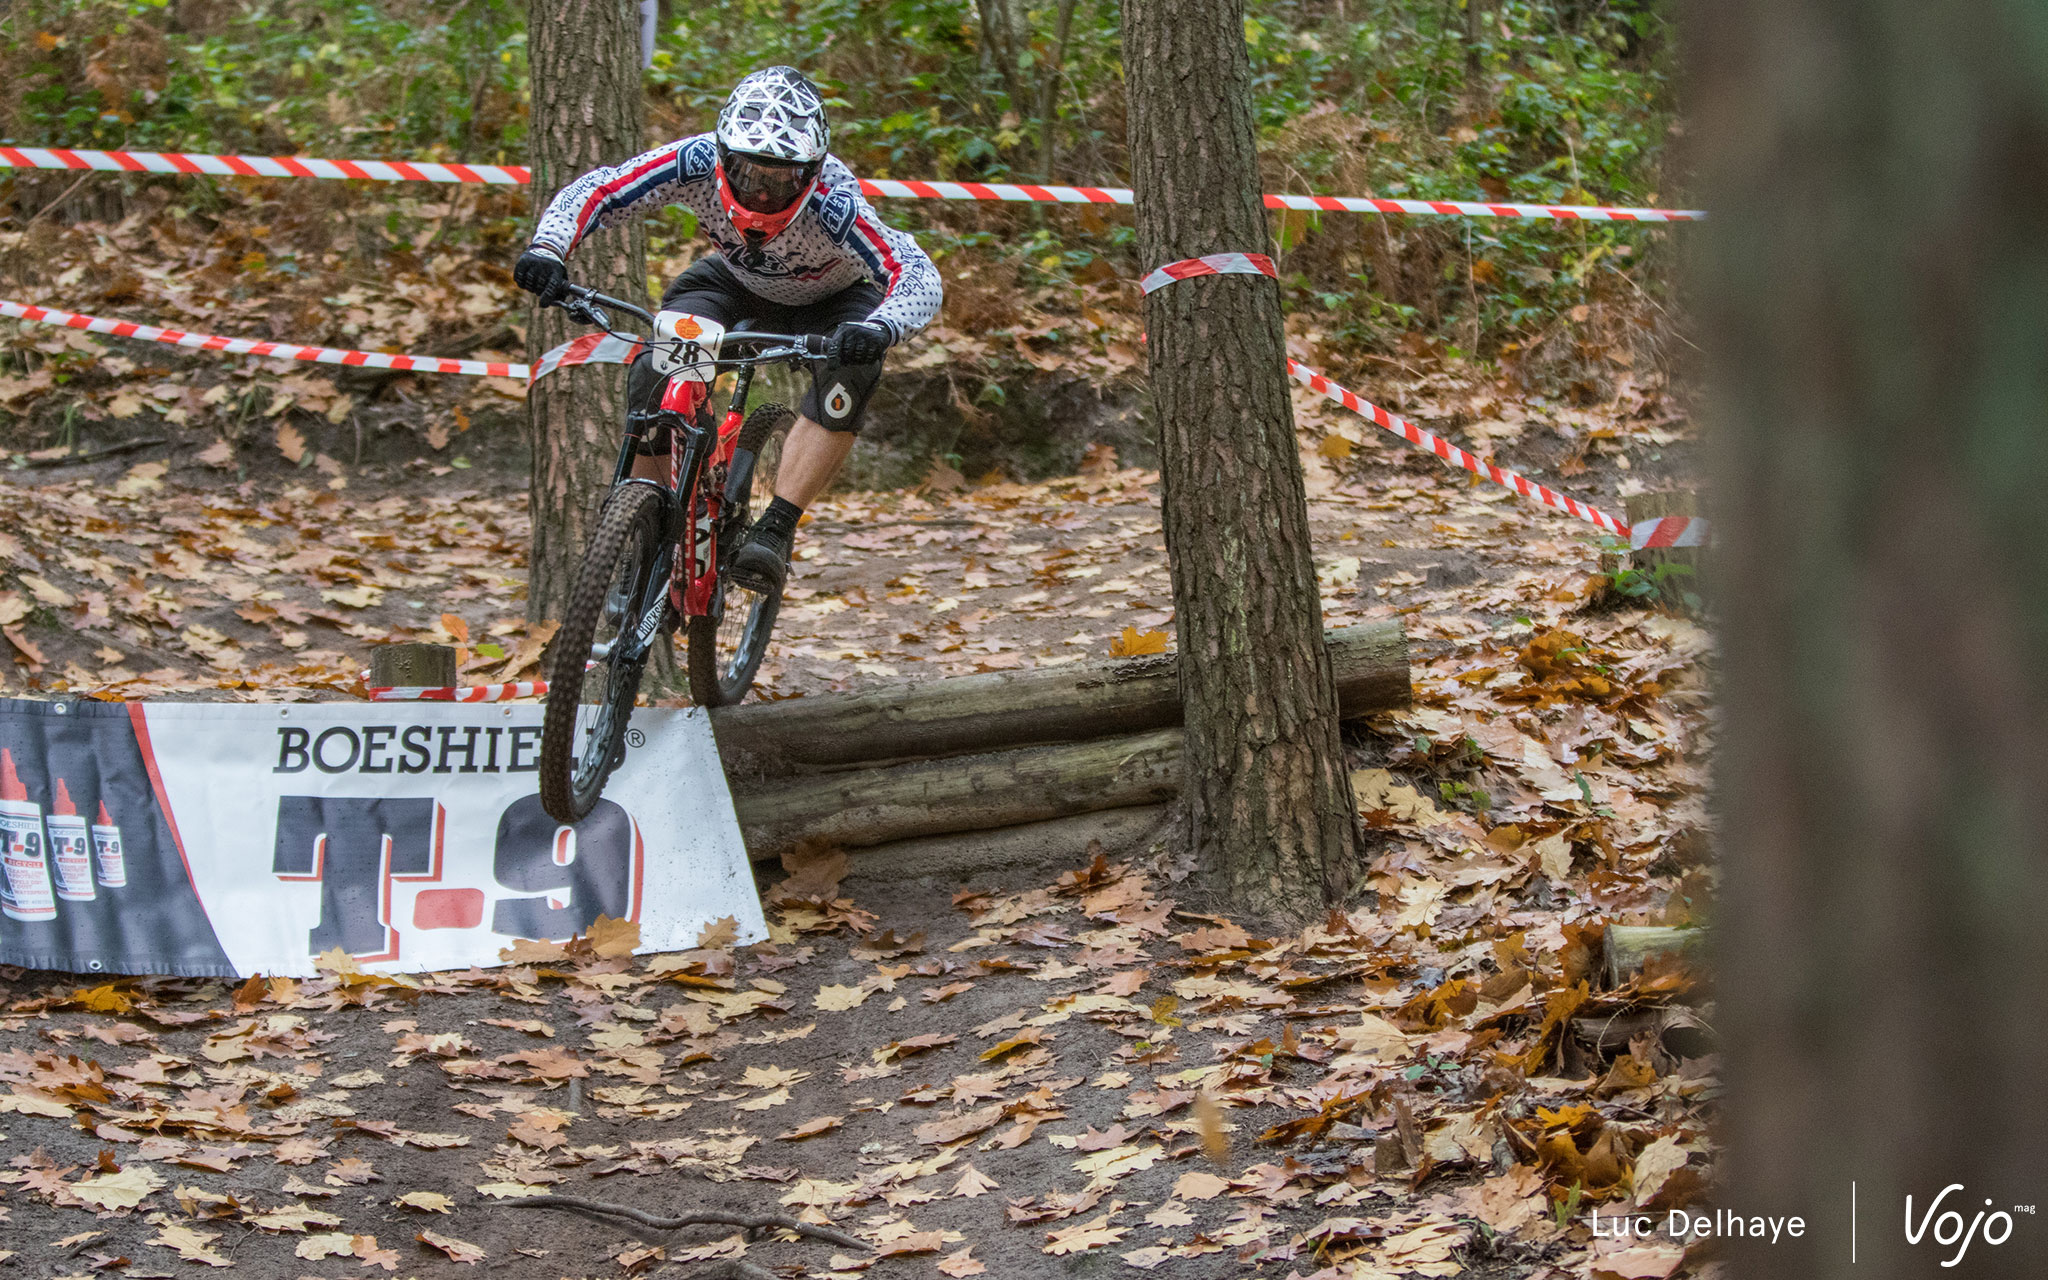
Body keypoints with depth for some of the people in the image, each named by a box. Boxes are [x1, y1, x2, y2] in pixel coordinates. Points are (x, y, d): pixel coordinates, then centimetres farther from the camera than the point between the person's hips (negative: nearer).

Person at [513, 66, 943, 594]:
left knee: (851, 371, -34)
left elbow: (918, 276, -48)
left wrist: (878, 328, -68)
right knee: (654, 372, -24)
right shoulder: (699, 162, -34)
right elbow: (596, 191, -27)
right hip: (734, 284, 2)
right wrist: (548, 247, -46)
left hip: (827, 302, -2)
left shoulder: (832, 203, -41)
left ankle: (775, 531, -30)